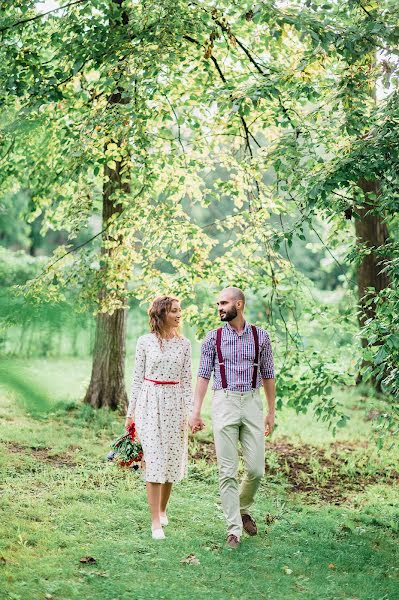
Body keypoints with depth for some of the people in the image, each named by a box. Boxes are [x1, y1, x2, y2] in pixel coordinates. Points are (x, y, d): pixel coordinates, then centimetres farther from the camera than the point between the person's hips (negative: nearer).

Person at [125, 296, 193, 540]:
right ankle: (156, 522, -4)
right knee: (154, 459, -7)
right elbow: (138, 378, 6)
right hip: (150, 402, -2)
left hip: (175, 403, 2)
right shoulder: (145, 342, 1)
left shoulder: (184, 344, 6)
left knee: (172, 458, 6)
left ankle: (162, 509, 30)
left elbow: (186, 380, 6)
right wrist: (131, 412, 6)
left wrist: (190, 412, -2)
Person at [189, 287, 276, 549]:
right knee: (228, 471, -2)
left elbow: (268, 375, 11)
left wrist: (272, 412, 10)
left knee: (256, 469, 0)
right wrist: (196, 411, -1)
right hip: (224, 402, -1)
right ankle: (234, 529, 5)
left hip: (252, 402, 1)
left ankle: (244, 509, 29)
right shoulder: (213, 338, 4)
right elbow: (204, 375, 5)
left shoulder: (260, 336, 5)